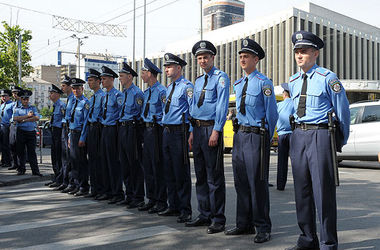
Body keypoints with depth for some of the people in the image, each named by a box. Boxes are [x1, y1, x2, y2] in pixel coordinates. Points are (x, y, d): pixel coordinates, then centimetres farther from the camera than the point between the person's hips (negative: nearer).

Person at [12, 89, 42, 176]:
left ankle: (35, 170, -4)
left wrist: (24, 120, -10)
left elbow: (37, 118, -7)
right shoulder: (17, 109, 10)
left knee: (32, 152, -2)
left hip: (31, 132, 0)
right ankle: (21, 169, 17)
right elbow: (15, 118, -10)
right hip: (21, 132, 1)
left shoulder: (33, 108, 11)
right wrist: (28, 116, -10)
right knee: (21, 152, 6)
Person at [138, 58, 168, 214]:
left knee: (158, 165, -4)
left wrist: (159, 125, -13)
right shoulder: (146, 92, 16)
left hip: (156, 129, -9)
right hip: (147, 129, 9)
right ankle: (151, 199, 20)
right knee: (147, 165, 11)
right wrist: (145, 127, 15)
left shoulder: (161, 91, -11)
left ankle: (161, 201, 4)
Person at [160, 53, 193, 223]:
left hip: (179, 131, -9)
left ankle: (185, 210, 2)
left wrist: (191, 132, -14)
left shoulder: (187, 86, -8)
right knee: (169, 172, 12)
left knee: (181, 172, -5)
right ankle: (174, 207, 23)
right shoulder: (169, 88, 18)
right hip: (167, 132, 9)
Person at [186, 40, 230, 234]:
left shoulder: (221, 78, -4)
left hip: (212, 128, -8)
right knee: (200, 174, 11)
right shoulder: (198, 81, 18)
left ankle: (218, 219, 3)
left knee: (214, 175, -5)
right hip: (198, 128, 8)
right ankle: (204, 215, 21)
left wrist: (216, 131, -19)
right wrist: (192, 131, 13)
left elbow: (222, 106, -12)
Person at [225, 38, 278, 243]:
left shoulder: (263, 83, -7)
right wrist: (239, 132, 17)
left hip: (256, 136, -7)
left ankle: (263, 228, 8)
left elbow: (272, 114, -6)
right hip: (239, 134, 7)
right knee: (241, 182, 11)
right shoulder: (239, 84, 15)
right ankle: (244, 224, 23)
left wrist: (266, 140, -4)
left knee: (257, 183, -3)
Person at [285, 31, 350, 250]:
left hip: (320, 136, -6)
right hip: (298, 136, 7)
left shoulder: (328, 78, -5)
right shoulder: (293, 82, 14)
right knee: (302, 190, 10)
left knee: (323, 191, -4)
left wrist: (341, 141, 5)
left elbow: (343, 112, -1)